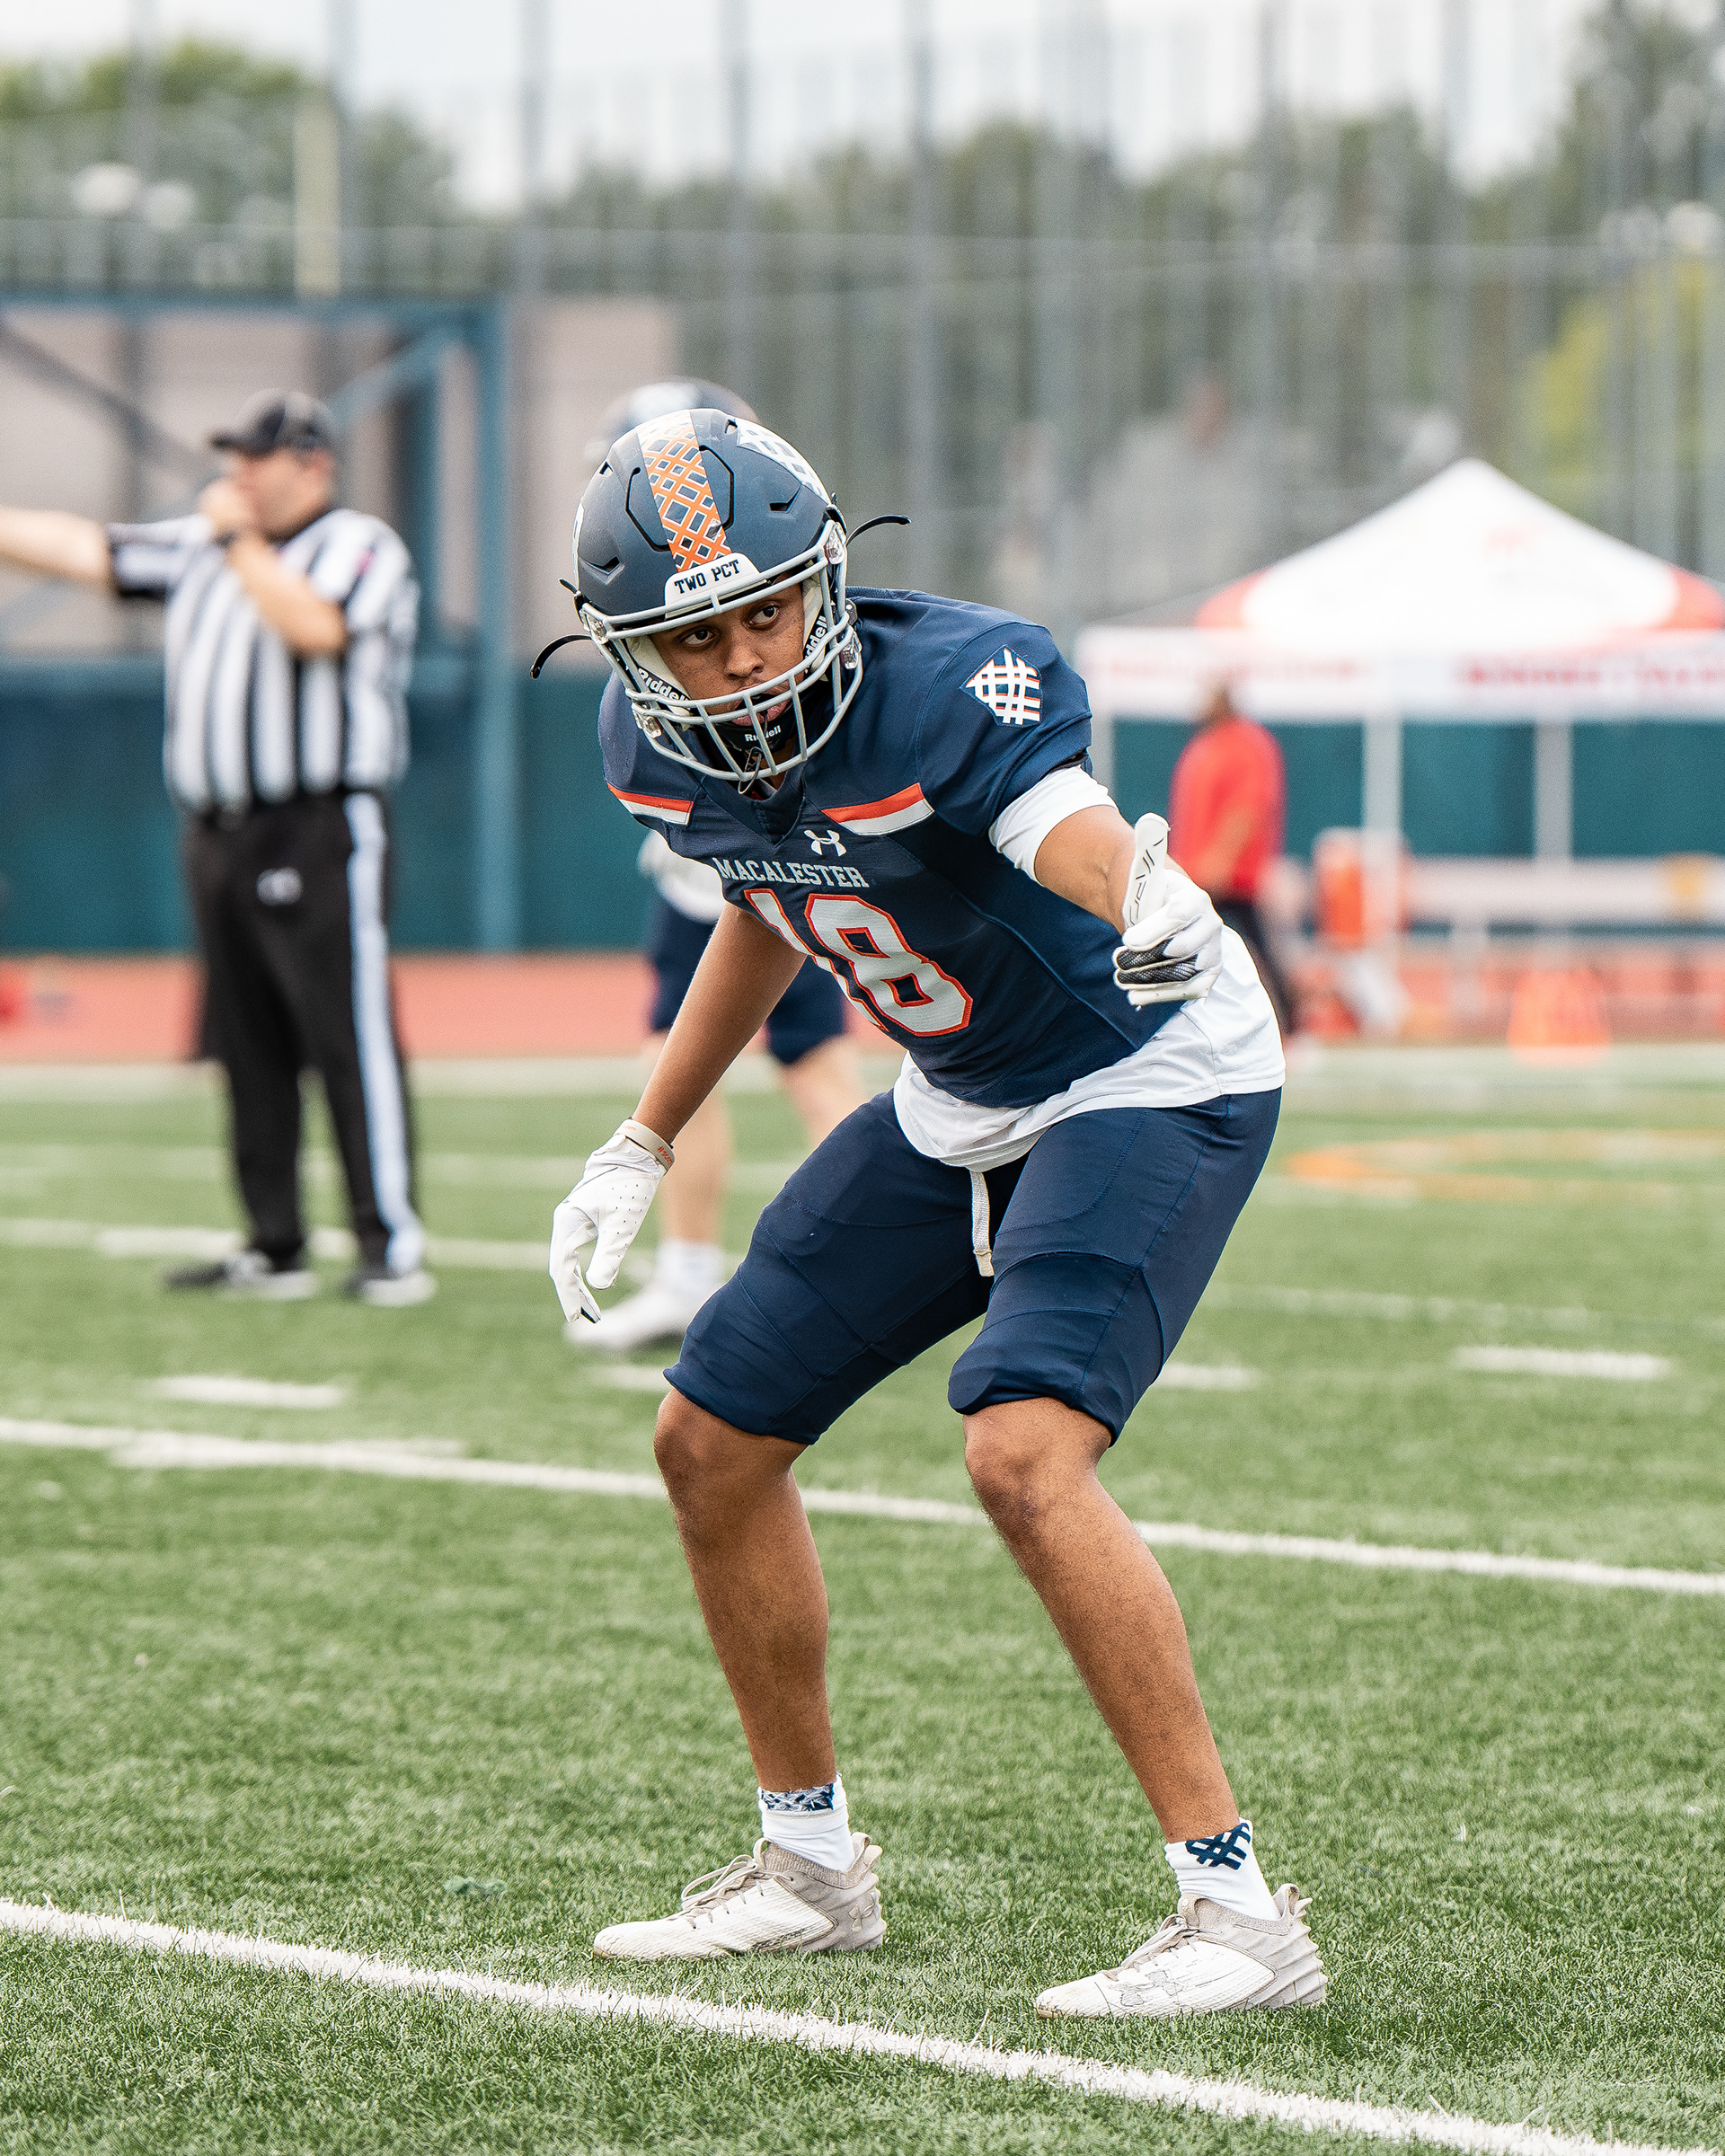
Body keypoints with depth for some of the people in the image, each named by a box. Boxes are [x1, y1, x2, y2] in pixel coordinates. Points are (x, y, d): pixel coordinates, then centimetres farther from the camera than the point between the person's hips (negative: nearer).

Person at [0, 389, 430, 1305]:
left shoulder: (360, 548, -3)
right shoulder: (200, 547, 18)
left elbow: (314, 628, -22)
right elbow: (78, 548, 16)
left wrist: (241, 541, -14)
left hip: (321, 838, -7)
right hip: (216, 839, 8)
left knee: (351, 1039, -10)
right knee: (248, 1051, 8)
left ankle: (393, 1248, -10)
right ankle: (274, 1250, 12)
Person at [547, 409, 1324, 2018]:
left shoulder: (953, 686, -31)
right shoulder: (657, 743, -9)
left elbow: (1074, 828, -52)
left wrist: (1152, 911, -76)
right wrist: (644, 1144, 18)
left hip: (1151, 1081, -8)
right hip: (956, 1106, 8)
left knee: (1022, 1451, -28)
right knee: (712, 1440, 10)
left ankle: (1240, 1913, -23)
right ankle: (813, 1867, 29)